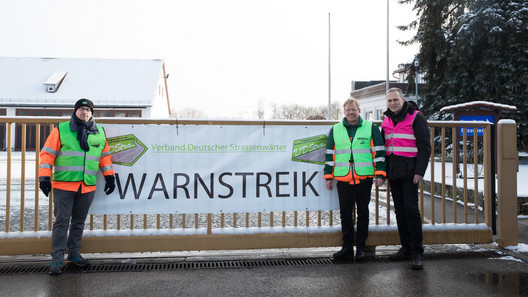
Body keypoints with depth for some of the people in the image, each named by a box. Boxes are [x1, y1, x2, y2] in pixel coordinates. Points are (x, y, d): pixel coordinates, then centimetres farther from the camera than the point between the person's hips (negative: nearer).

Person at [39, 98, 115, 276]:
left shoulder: (100, 133, 12)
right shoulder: (61, 130, 1)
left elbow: (105, 156, 20)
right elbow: (47, 153, -1)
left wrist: (109, 176, 15)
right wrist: (44, 177, -8)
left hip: (88, 186, 4)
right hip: (63, 185, -3)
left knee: (79, 221, 13)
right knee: (61, 221, -1)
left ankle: (74, 253, 25)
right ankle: (57, 259, 6)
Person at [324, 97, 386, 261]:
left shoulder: (371, 128, 5)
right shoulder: (335, 130, 11)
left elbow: (379, 152, 3)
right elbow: (330, 154, 13)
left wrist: (380, 174, -4)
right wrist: (329, 176, 9)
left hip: (364, 178, -1)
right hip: (343, 179, 2)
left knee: (363, 213, 7)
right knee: (345, 214, 5)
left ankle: (361, 247, 18)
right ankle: (347, 248, 15)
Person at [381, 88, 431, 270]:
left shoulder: (416, 117, -4)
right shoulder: (386, 121, 15)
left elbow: (424, 146, -8)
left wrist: (420, 171, -15)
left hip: (409, 171, -6)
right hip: (393, 172, 6)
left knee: (411, 209, -8)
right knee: (399, 210, 10)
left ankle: (417, 252, 0)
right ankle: (406, 247, 19)